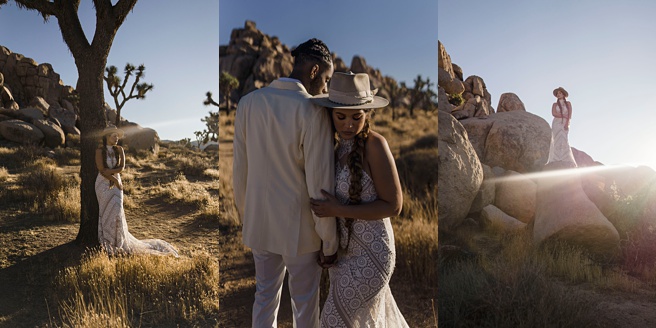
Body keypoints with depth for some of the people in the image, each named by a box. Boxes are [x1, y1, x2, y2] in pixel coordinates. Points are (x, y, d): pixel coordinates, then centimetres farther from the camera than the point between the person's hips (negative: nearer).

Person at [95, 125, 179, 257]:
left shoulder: (119, 150, 2)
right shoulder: (99, 151, -7)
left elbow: (121, 167, -7)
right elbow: (101, 170, -14)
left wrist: (109, 171, -19)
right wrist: (115, 181, -14)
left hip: (116, 184, 2)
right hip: (103, 184, -2)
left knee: (116, 211, -2)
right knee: (106, 212, 0)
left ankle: (118, 243, 10)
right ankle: (108, 244, 10)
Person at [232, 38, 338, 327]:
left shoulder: (248, 103, -3)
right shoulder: (313, 111, -19)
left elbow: (239, 169, 3)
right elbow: (320, 184, -18)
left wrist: (245, 214, 17)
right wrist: (329, 242, -7)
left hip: (259, 222, 5)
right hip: (299, 227, -5)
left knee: (265, 295, 22)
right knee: (304, 303, 15)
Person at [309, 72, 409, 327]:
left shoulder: (375, 144, -22)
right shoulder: (341, 145, 0)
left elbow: (393, 205, -20)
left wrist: (338, 210, -24)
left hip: (370, 252, -8)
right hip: (345, 247, 8)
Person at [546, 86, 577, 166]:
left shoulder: (568, 103, 11)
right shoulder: (555, 104, 10)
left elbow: (570, 115, 0)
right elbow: (554, 114, -6)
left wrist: (566, 123, -14)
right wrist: (564, 116, -8)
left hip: (565, 124, 0)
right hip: (556, 124, 0)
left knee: (564, 142, -12)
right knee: (557, 142, -9)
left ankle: (566, 162, -13)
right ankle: (557, 162, -13)